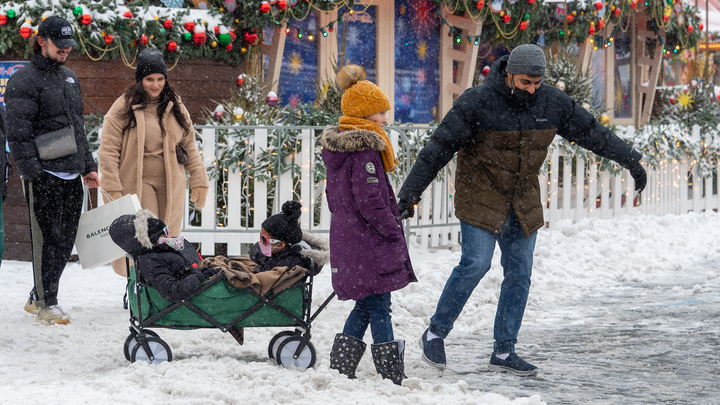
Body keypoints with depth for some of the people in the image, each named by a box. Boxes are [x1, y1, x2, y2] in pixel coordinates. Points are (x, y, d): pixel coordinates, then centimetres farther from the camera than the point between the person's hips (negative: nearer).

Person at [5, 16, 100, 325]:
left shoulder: (69, 78, 19)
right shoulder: (24, 81, -7)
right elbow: (18, 133, -11)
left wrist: (88, 166, 22)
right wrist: (31, 172, -17)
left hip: (72, 173, 8)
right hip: (44, 173, -8)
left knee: (66, 240, 8)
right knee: (48, 238, -6)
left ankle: (38, 298, 20)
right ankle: (45, 305, 1)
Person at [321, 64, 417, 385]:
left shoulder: (335, 148, 11)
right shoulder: (366, 150, -18)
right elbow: (370, 200, -21)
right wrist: (393, 232, -13)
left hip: (344, 236, 9)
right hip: (369, 243, -9)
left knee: (365, 305, 17)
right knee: (379, 307, -3)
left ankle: (340, 368, 15)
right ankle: (391, 376, 3)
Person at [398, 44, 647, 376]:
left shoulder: (552, 103, -5)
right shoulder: (477, 103, -19)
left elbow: (591, 132, 7)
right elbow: (439, 149, -17)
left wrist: (631, 161, 12)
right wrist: (410, 192, -17)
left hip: (524, 203, 5)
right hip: (480, 198, -5)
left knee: (520, 273, 5)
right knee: (475, 264, -14)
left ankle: (503, 352, 12)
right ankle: (435, 334, 3)